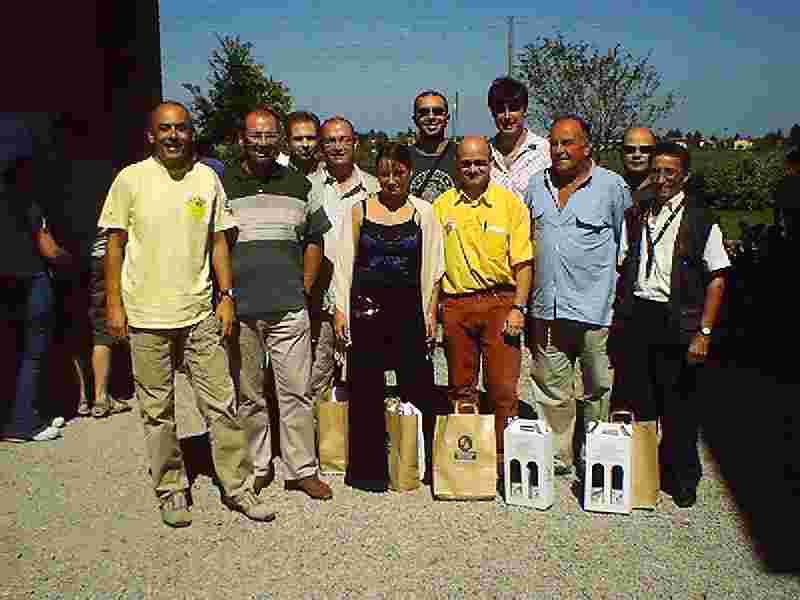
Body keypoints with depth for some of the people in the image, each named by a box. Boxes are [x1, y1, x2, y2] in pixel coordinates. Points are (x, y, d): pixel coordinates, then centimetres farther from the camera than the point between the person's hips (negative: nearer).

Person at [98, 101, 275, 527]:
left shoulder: (207, 178, 5)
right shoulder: (131, 179, -1)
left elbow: (219, 240, 9)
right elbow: (115, 244, 2)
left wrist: (227, 295, 2)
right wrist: (114, 304, -3)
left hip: (200, 313, 2)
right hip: (146, 315, -1)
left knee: (221, 404, 4)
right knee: (157, 411, 9)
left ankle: (237, 487, 17)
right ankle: (170, 491, 25)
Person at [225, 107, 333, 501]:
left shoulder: (299, 186, 9)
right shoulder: (221, 187, 4)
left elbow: (314, 241, 16)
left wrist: (304, 288, 7)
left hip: (289, 308, 1)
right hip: (239, 310, 0)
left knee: (295, 391, 3)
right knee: (249, 396, 10)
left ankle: (302, 469, 15)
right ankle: (258, 467, 24)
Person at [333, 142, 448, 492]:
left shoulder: (423, 212, 6)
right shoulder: (359, 210, 5)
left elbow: (432, 269, 7)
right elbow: (344, 263, 5)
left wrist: (431, 313, 1)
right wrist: (340, 309, -1)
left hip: (409, 308, 0)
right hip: (366, 308, 0)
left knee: (419, 385, 2)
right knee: (366, 388, 4)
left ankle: (427, 463, 18)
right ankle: (368, 469, 18)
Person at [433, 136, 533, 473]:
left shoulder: (511, 203, 3)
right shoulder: (441, 206, 8)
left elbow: (523, 262, 1)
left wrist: (518, 308, -8)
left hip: (500, 302, -2)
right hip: (455, 305, 2)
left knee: (503, 388, -3)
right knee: (460, 387, 11)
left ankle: (504, 457, 10)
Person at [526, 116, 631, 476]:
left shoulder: (611, 186, -2)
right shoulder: (537, 185, 11)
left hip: (594, 309, -4)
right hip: (546, 308, 4)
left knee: (598, 390, 7)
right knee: (551, 391, 12)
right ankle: (557, 458, 26)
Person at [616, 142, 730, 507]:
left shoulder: (701, 220, -2)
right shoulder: (636, 215, 9)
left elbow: (717, 278, -3)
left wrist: (704, 332, -9)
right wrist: (620, 313, 5)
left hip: (678, 322, -3)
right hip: (637, 316, 3)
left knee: (678, 402, 5)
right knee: (639, 398, 10)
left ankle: (682, 479, 23)